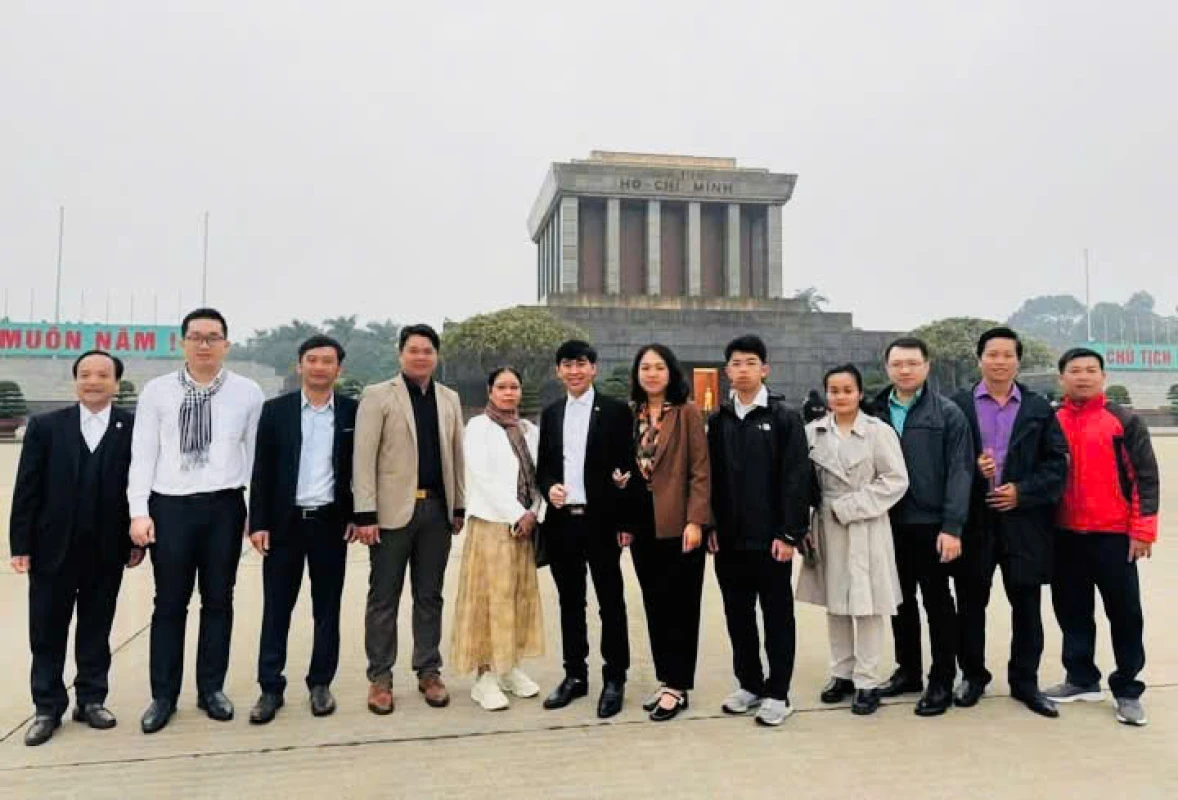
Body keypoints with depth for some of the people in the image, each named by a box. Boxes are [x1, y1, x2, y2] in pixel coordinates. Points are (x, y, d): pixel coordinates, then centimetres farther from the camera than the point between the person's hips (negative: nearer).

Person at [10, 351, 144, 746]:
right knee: (47, 633, 10)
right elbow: (26, 489, 0)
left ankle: (91, 700, 26)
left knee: (96, 630, 12)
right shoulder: (45, 426, 1)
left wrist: (138, 540, -3)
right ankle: (48, 708, 24)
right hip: (53, 549, 1)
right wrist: (20, 545, -4)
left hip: (107, 551, -1)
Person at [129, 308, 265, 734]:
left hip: (224, 506, 0)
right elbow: (143, 453, 2)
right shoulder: (157, 391, 2)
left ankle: (211, 688, 26)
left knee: (219, 600, 11)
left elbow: (255, 452, 2)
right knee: (170, 603, 9)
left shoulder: (248, 392, 0)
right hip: (169, 506, 0)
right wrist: (139, 511, -4)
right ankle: (163, 695, 24)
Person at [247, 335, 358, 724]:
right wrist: (258, 523, -4)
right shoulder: (275, 410, 1)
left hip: (331, 522, 0)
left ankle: (320, 683, 21)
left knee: (327, 608, 8)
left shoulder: (354, 412, 1)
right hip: (284, 522, 0)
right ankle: (271, 688, 16)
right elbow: (262, 470, 1)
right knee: (276, 608, 5)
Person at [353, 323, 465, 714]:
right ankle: (380, 678, 17)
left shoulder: (450, 399, 11)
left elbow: (456, 455, 13)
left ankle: (428, 672, 23)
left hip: (437, 508, 4)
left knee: (430, 596, 12)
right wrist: (365, 513, -13)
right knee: (384, 597, 5)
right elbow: (364, 458, -7)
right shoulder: (377, 396, -2)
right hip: (394, 509, -4)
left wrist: (459, 507, 10)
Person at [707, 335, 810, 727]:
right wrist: (711, 526, 3)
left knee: (777, 616, 7)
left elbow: (796, 477, -9)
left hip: (771, 538, -4)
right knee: (738, 615, 13)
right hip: (729, 539, 4)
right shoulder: (718, 419, 8)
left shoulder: (784, 417, -4)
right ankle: (749, 684, 28)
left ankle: (778, 693, 18)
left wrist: (790, 533, -13)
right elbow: (711, 476, 10)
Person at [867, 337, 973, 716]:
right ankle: (908, 670, 29)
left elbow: (959, 472, -8)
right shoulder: (875, 412, 6)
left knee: (937, 603, 7)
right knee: (901, 601, 14)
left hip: (931, 525, -4)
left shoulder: (948, 414, -3)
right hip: (890, 524, 4)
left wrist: (952, 526, -15)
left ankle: (942, 681, 19)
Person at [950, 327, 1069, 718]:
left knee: (1026, 606, 9)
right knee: (971, 604, 8)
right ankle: (973, 675, 24)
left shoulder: (1039, 408, 7)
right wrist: (972, 468, -17)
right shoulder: (957, 404, 2)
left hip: (1023, 521, 1)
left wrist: (1022, 491, -9)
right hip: (973, 521, -1)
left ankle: (1025, 681, 24)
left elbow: (1057, 464, 3)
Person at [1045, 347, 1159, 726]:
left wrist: (1143, 529, -9)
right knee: (1072, 611, 12)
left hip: (1113, 535, -3)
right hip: (1065, 535, 3)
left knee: (1124, 613, 4)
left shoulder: (1124, 421, -2)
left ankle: (1128, 690, 17)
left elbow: (1146, 477, -4)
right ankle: (1081, 679, 26)